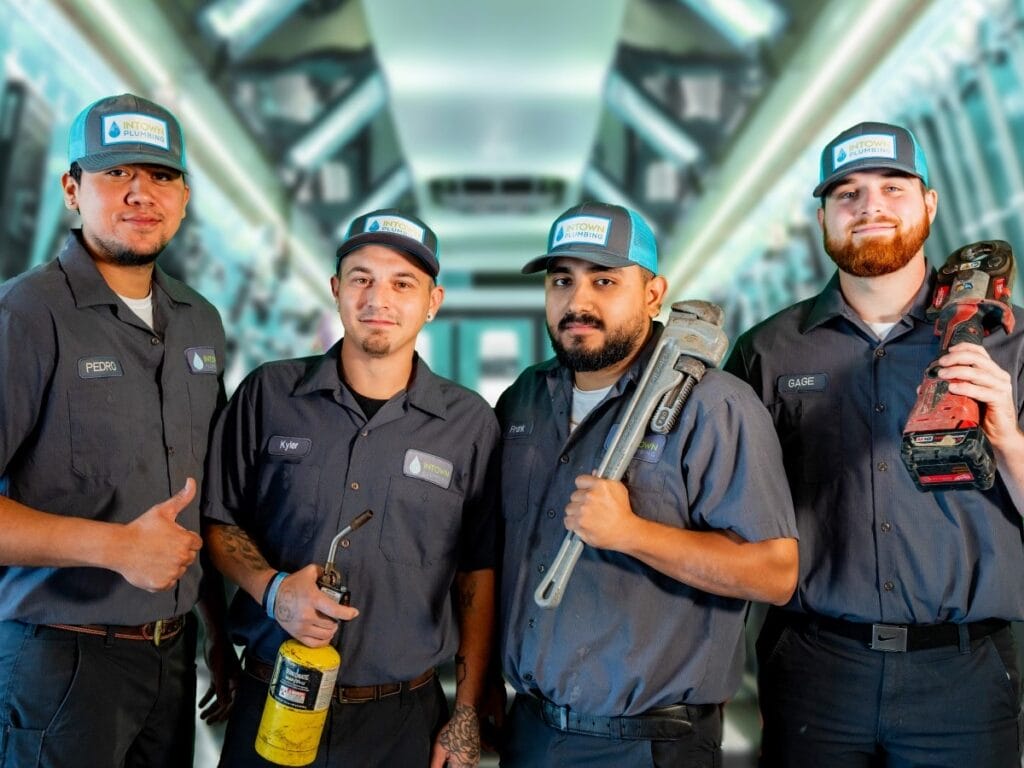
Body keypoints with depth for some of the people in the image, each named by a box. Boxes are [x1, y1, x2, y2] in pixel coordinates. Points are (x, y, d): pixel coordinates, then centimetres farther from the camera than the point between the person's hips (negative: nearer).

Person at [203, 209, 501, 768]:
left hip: (403, 719, 0)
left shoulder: (470, 424, -4)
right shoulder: (268, 395, -2)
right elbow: (219, 521, 5)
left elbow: (477, 575, 1)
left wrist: (466, 715, 0)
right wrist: (272, 588, -14)